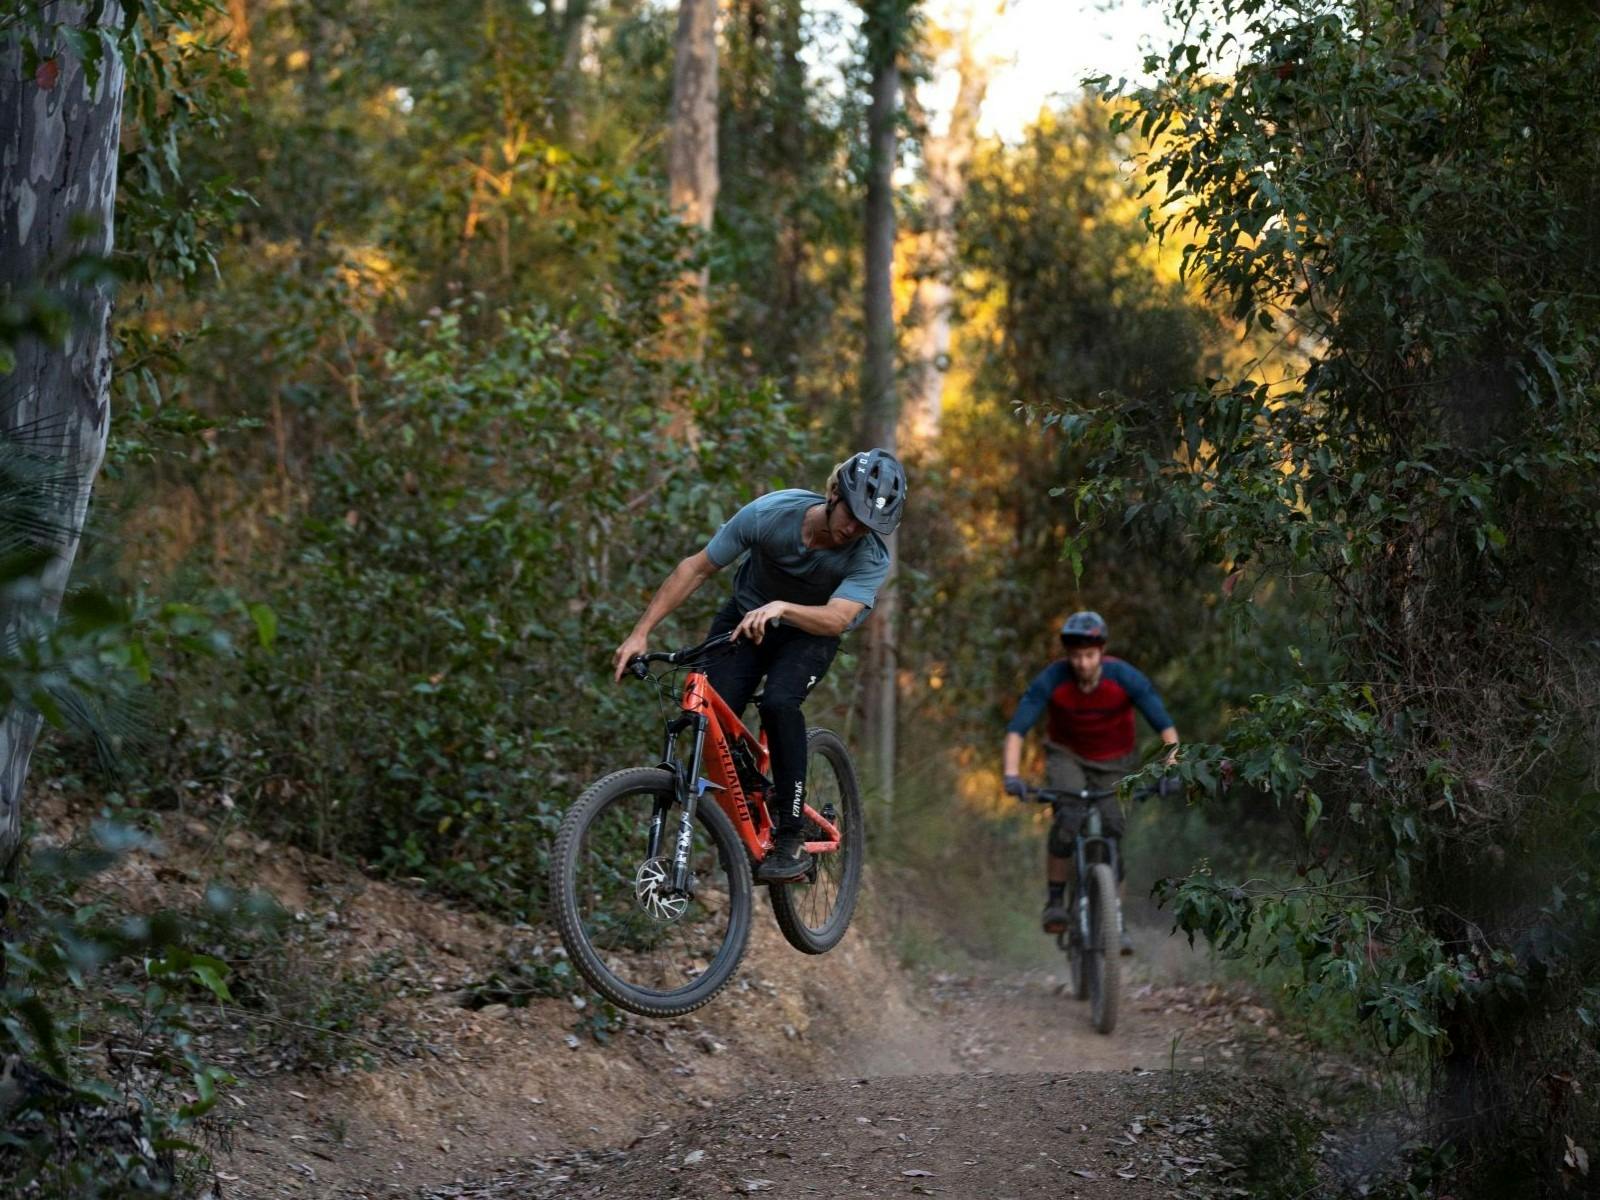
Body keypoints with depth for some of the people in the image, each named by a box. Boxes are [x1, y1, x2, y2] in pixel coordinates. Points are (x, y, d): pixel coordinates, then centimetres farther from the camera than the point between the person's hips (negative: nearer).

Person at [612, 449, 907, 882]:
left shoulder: (871, 557, -27)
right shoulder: (770, 513, -26)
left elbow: (836, 619, -41)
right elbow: (696, 568, -18)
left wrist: (781, 608, -61)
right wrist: (640, 633, -21)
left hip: (809, 634, -1)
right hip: (743, 619, 1)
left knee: (779, 703, -31)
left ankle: (792, 838, -24)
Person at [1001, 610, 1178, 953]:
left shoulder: (1124, 678, -24)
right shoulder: (1051, 680, -24)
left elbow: (1165, 725, -24)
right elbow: (1017, 728, -27)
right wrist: (1011, 774, -41)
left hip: (1113, 763, 1)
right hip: (1066, 756, -1)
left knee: (1113, 834, -7)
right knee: (1069, 818, -28)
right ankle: (1055, 901, -14)